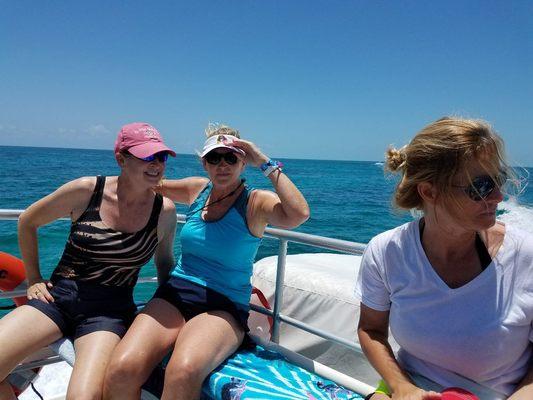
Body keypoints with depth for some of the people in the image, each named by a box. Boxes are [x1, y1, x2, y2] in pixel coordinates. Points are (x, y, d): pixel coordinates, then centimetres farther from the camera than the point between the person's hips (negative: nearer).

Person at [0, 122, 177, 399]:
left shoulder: (164, 211, -4)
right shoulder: (86, 191, -6)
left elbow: (164, 260, 15)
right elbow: (27, 222, 10)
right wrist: (33, 280, 9)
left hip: (110, 310, -1)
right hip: (58, 296, 2)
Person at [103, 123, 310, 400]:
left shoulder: (255, 202, -4)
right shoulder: (197, 190, 10)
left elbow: (298, 214, -25)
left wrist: (266, 163, -17)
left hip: (223, 307, -3)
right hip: (174, 295, 4)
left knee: (184, 371, -35)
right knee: (122, 369, -24)